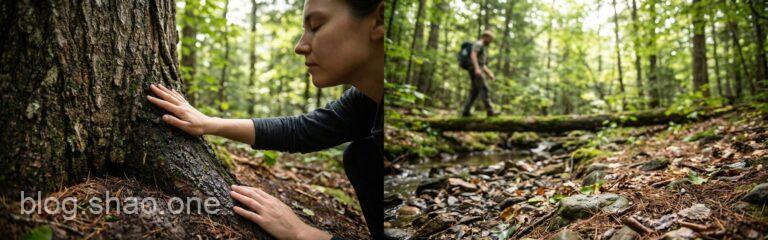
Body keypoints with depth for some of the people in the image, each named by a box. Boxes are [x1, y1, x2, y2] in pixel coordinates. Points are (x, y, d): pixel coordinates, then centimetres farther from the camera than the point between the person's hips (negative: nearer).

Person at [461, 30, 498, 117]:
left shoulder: (483, 48, 29)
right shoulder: (478, 44, -4)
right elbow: (473, 55, -22)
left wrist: (489, 74, 23)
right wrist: (477, 68, -33)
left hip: (478, 71, 11)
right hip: (475, 70, -11)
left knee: (474, 92, 6)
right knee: (484, 89, -15)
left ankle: (465, 112, 3)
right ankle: (490, 111, -21)